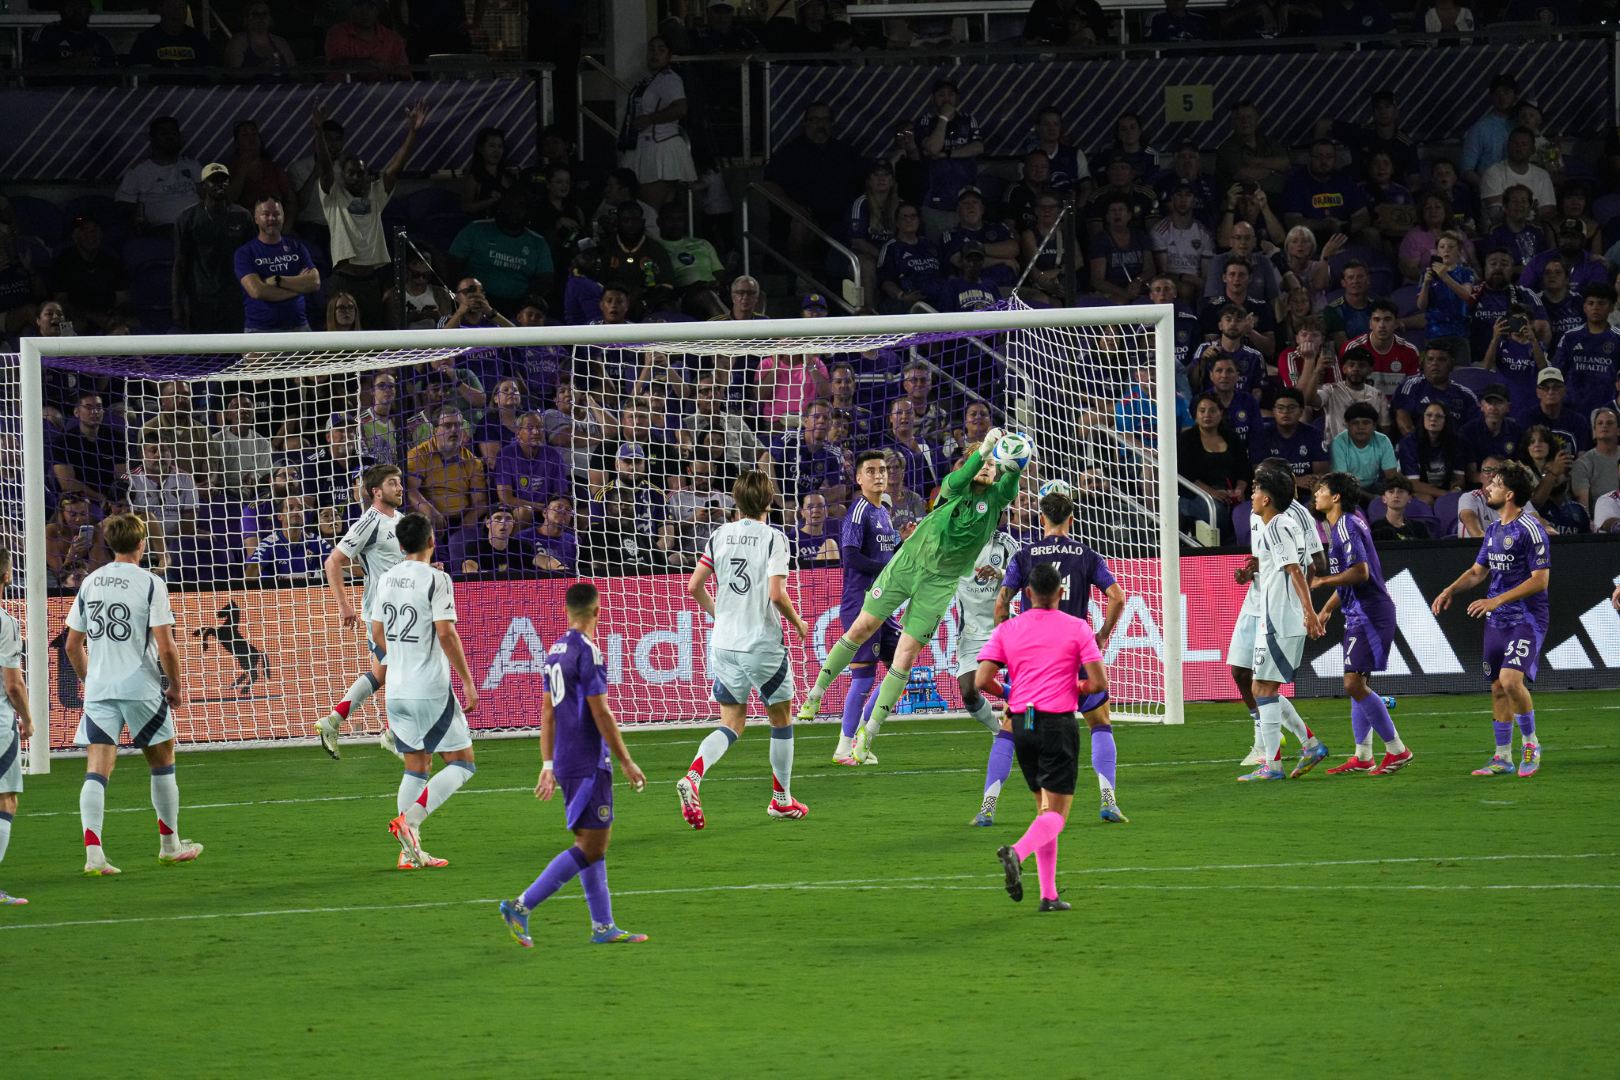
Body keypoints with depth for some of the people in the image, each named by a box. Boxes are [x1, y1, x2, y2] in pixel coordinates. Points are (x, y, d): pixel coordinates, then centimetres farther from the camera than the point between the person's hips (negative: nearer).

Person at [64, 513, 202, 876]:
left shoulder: (90, 583, 7)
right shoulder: (150, 584, -7)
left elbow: (73, 645, 11)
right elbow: (165, 647, -12)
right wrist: (176, 687, 2)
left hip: (98, 691, 3)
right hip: (142, 689, -3)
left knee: (97, 770, -2)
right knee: (162, 762, 16)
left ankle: (93, 853, -18)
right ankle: (170, 846, 26)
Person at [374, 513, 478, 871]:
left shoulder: (386, 578, 8)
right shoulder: (436, 579, -11)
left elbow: (377, 633, 14)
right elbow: (446, 634, -16)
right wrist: (468, 682, -10)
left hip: (397, 690, 7)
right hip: (431, 690, -7)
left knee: (416, 767, 14)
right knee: (462, 762, 2)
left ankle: (410, 851, 8)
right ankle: (410, 820, -16)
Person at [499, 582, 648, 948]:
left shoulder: (555, 651, 12)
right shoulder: (587, 651, -15)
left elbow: (547, 712, 15)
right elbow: (601, 713, -16)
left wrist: (548, 765, 19)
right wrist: (626, 762, -10)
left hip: (564, 763, 9)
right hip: (589, 763, -9)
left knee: (592, 842, 13)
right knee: (591, 846, -7)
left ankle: (603, 927, 13)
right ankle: (521, 906, -12)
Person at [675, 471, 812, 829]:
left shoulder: (719, 536, 5)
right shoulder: (773, 537, -9)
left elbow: (694, 586, 5)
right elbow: (776, 594, -17)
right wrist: (798, 624, 1)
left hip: (724, 642, 4)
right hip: (762, 644, -4)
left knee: (732, 724, 9)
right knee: (781, 718, 16)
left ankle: (693, 776, -18)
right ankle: (782, 799, 24)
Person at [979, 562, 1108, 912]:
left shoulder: (1007, 630, 4)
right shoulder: (1077, 628, -3)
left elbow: (982, 680, -2)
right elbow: (1099, 683, -7)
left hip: (1021, 725, 4)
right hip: (1059, 723, -4)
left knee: (1044, 807, 16)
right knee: (1056, 814, -4)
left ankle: (1049, 894, 10)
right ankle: (1017, 852, -35)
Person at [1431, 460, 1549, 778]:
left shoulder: (1530, 529, -14)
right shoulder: (1493, 529, 12)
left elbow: (1540, 579, -17)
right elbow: (1477, 571, 21)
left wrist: (1497, 600, -21)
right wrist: (1450, 590, 3)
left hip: (1526, 618, -8)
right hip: (1497, 621, 8)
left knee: (1511, 680, -22)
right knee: (1498, 688, 8)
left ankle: (1531, 743, -4)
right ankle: (1503, 758, 16)